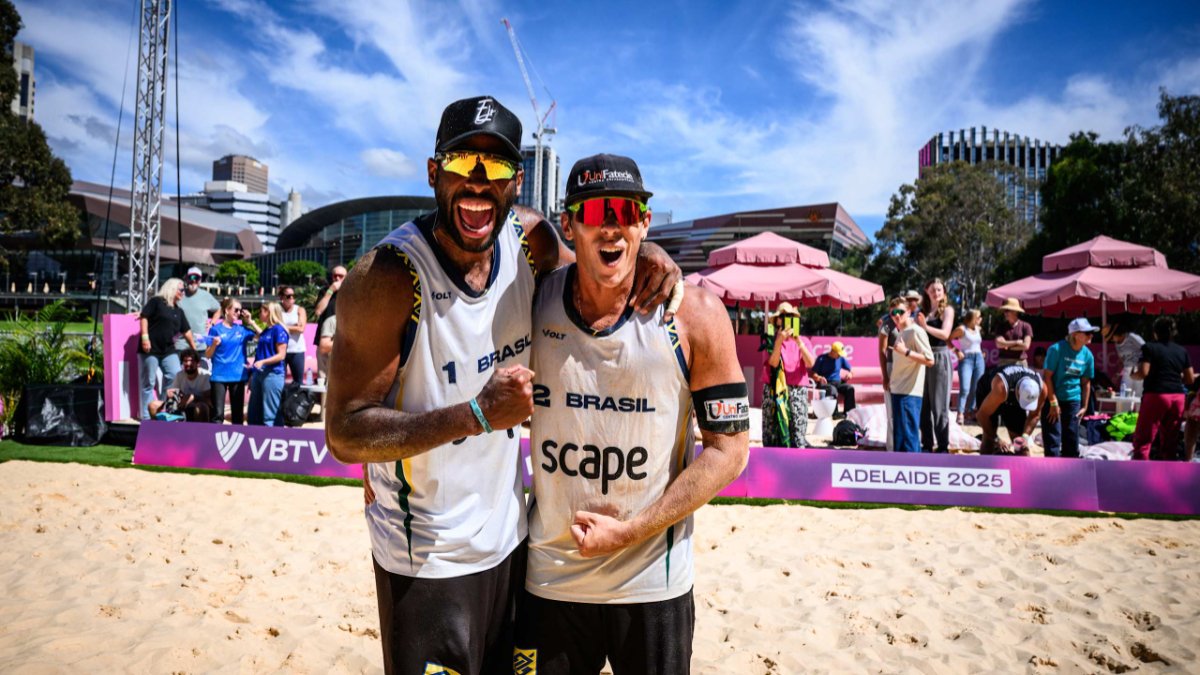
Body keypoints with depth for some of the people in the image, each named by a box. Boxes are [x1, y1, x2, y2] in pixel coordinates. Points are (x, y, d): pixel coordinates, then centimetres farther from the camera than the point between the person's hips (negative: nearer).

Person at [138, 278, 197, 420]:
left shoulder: (178, 311, 17)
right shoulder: (156, 301, -1)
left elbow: (186, 331, 20)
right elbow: (144, 317, -8)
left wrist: (194, 349, 21)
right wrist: (145, 337, -18)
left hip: (168, 350, 6)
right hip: (151, 349, -6)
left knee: (176, 378, -4)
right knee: (149, 382, 0)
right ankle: (146, 416, 7)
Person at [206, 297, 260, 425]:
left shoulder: (242, 329, 7)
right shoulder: (216, 329, -3)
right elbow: (208, 355, -1)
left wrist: (250, 321, 1)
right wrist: (214, 344, -21)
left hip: (238, 376, 4)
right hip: (220, 376, -4)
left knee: (238, 412, 9)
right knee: (218, 413, -4)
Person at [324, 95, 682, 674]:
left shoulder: (529, 239, -6)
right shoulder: (387, 277, -21)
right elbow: (345, 435, -22)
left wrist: (640, 258, -8)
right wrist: (479, 413, -31)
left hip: (510, 540, 6)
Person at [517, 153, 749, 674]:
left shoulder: (694, 314, -11)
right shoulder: (533, 301, -5)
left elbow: (729, 449, -8)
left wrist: (630, 532, -13)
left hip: (653, 585, -1)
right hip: (548, 578, 2)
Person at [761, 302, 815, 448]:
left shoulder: (803, 341, 8)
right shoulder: (772, 341, 4)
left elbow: (810, 363, -7)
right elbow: (773, 363, -11)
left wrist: (799, 342, -16)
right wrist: (779, 341, -20)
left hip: (798, 390, 0)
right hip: (775, 389, 0)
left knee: (798, 430, -7)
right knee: (773, 429, 0)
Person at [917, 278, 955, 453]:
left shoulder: (947, 310, 1)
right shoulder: (922, 312, 14)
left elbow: (945, 334, -13)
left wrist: (925, 326, -25)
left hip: (940, 357, -5)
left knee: (939, 405, -2)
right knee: (923, 404, 6)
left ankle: (943, 446, 4)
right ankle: (927, 444, 15)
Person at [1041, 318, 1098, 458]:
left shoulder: (1087, 355, 1)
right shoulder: (1057, 349, -14)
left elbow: (1086, 382, 10)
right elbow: (1047, 376, -14)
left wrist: (1084, 406, 9)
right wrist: (1053, 402, -16)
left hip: (1073, 401, 5)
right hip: (1052, 399, -5)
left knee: (1072, 440, 9)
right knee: (1052, 440, -7)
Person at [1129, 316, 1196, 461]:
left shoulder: (1149, 347, -2)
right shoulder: (1182, 351, 13)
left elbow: (1143, 373, -13)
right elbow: (1190, 379, 11)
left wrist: (1132, 375, 7)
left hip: (1156, 395, -5)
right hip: (1178, 397, 5)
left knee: (1142, 439, -2)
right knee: (1171, 441, 13)